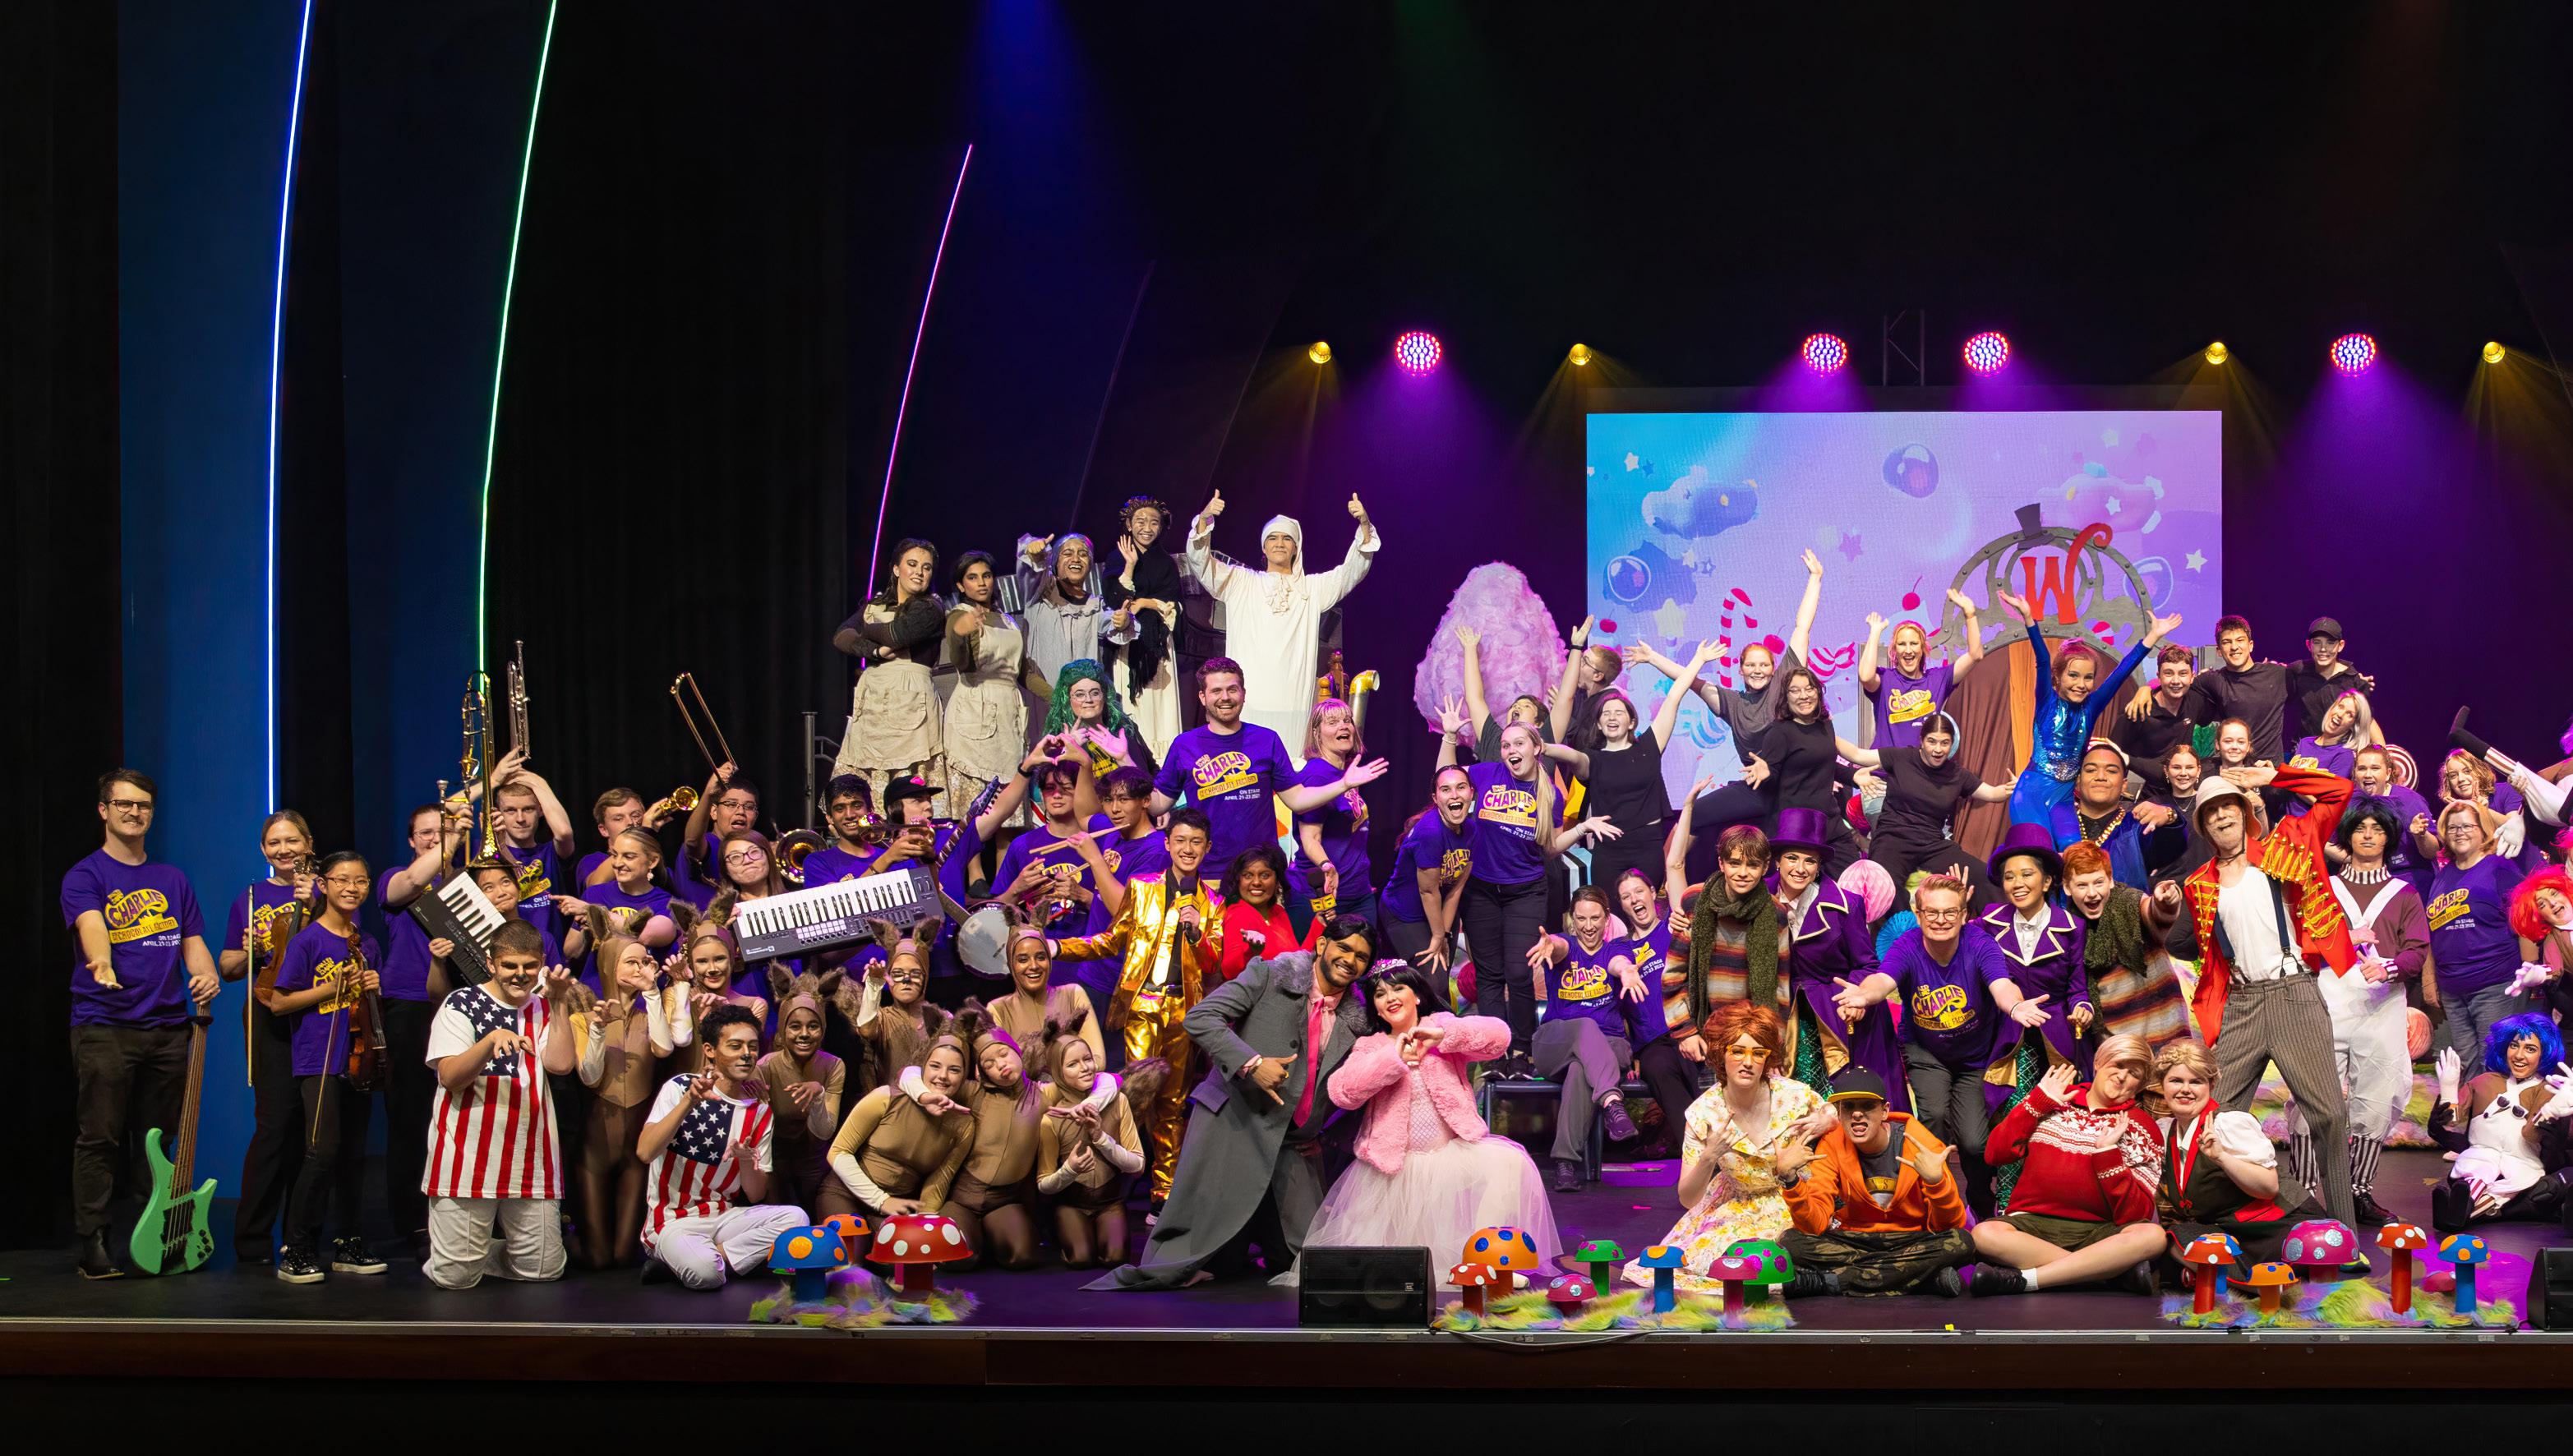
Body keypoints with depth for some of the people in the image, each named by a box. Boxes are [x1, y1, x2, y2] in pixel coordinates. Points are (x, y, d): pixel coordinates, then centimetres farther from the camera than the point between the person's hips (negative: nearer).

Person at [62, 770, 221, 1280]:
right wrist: (101, 963, -42)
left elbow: (193, 942, 17)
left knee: (159, 1139, 7)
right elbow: (91, 926, -20)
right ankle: (93, 1246, -3)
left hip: (168, 1026, 5)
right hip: (104, 1026, -5)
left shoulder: (173, 880, 17)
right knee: (100, 1139, -6)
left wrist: (206, 974, -6)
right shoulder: (85, 876, -1)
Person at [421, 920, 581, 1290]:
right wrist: (492, 1041, -27)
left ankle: (482, 1250, 31)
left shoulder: (545, 1010, 13)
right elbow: (449, 1077, -12)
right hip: (468, 1157, -4)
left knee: (545, 1269, 5)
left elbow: (561, 1065, -5)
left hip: (531, 1159, 4)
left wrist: (560, 1004, -6)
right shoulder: (462, 1005, 0)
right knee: (456, 1276, -5)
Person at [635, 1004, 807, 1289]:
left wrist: (746, 1161, -17)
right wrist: (689, 1101, -28)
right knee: (704, 1272, -36)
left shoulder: (760, 1111, 6)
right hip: (674, 1221, -5)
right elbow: (645, 1152, -20)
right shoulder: (680, 1089, -4)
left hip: (725, 1217, 5)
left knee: (795, 1218, -22)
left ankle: (716, 1255, -16)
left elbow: (756, 1196, 5)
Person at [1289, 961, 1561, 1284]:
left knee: (1509, 1163, -29)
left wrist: (1441, 1035, -21)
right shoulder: (1369, 1046, 9)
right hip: (1395, 1163, 0)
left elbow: (1498, 1036, -10)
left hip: (1454, 1151, 0)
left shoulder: (1444, 1027, 8)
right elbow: (1341, 1093, -10)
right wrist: (1393, 1058, -19)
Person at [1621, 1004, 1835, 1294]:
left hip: (1796, 1203, -2)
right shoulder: (1704, 1113, -16)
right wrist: (1708, 1158, -34)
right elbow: (1688, 1200, -13)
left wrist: (1824, 1123, -25)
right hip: (1737, 1204, 2)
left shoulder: (1795, 1096, -19)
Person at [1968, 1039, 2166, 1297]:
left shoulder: (2143, 1128, 10)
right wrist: (2039, 1101, 6)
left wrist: (2107, 1153, -10)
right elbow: (1995, 1155, 5)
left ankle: (2020, 1279, -33)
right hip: (2032, 1223, 0)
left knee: (2152, 1236, -34)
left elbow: (2135, 1215, -2)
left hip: (2096, 1231, 0)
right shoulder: (2054, 1102, 17)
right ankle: (2116, 1272, -30)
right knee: (1984, 1234, -35)